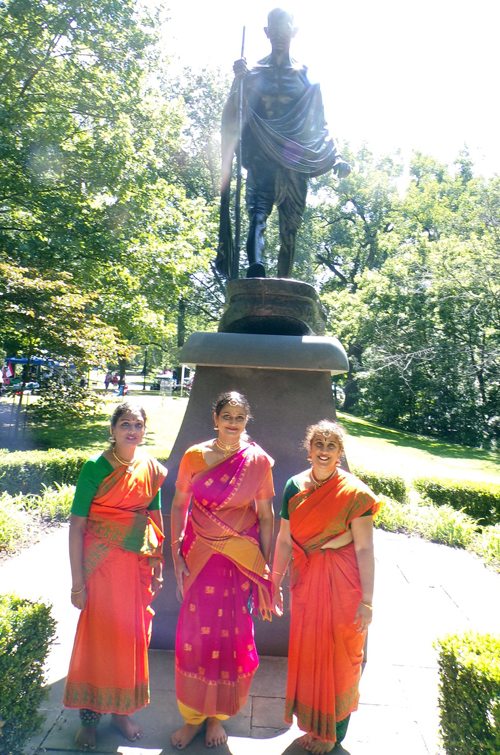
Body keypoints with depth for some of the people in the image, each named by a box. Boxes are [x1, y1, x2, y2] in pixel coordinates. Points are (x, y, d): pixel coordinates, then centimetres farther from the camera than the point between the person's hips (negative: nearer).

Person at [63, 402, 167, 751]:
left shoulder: (151, 468, 0)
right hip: (102, 561, -4)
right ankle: (89, 716, 29)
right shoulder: (96, 467, -12)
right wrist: (78, 581, -11)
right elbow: (77, 525, -10)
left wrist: (158, 568, 8)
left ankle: (122, 710, 34)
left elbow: (155, 518, 8)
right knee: (96, 634, 7)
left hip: (138, 562, 4)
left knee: (133, 635, 13)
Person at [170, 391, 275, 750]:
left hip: (242, 557, 0)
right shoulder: (194, 456, -4)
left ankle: (217, 716, 34)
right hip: (201, 555, 1)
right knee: (196, 632, 7)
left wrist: (265, 563, 1)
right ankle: (193, 716, 32)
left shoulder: (258, 460, -6)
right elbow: (178, 506, 3)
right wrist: (176, 555, 0)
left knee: (233, 634, 9)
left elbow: (266, 515, 0)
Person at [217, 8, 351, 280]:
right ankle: (255, 268, -45)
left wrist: (335, 157, 3)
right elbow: (233, 115, 8)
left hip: (296, 161, 1)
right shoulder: (252, 72, 17)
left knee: (290, 229, -4)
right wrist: (239, 81, -10)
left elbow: (320, 122, 17)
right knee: (258, 208, -27)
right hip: (261, 157, -1)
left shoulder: (305, 74, 19)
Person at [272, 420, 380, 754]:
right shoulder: (295, 486, -2)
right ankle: (312, 723, 42)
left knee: (339, 655, 11)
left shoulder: (353, 492, -14)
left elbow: (364, 548, -12)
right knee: (306, 651, 16)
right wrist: (275, 585, 7)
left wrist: (367, 600, -12)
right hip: (306, 579, 4)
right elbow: (284, 540, 4)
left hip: (343, 582, -4)